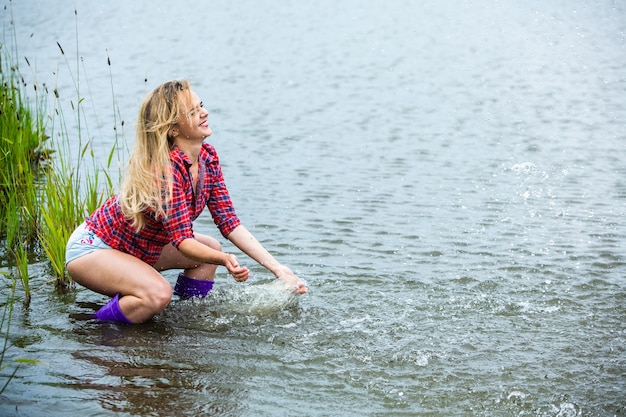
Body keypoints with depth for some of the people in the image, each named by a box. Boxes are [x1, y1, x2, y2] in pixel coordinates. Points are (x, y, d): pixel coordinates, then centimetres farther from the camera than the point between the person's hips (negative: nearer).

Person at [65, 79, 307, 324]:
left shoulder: (208, 157, -5)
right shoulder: (165, 169, -30)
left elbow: (229, 223, -4)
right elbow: (183, 240, -32)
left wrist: (277, 268, -11)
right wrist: (225, 260, -51)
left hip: (140, 247, 9)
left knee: (211, 248, 8)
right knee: (159, 294, -31)